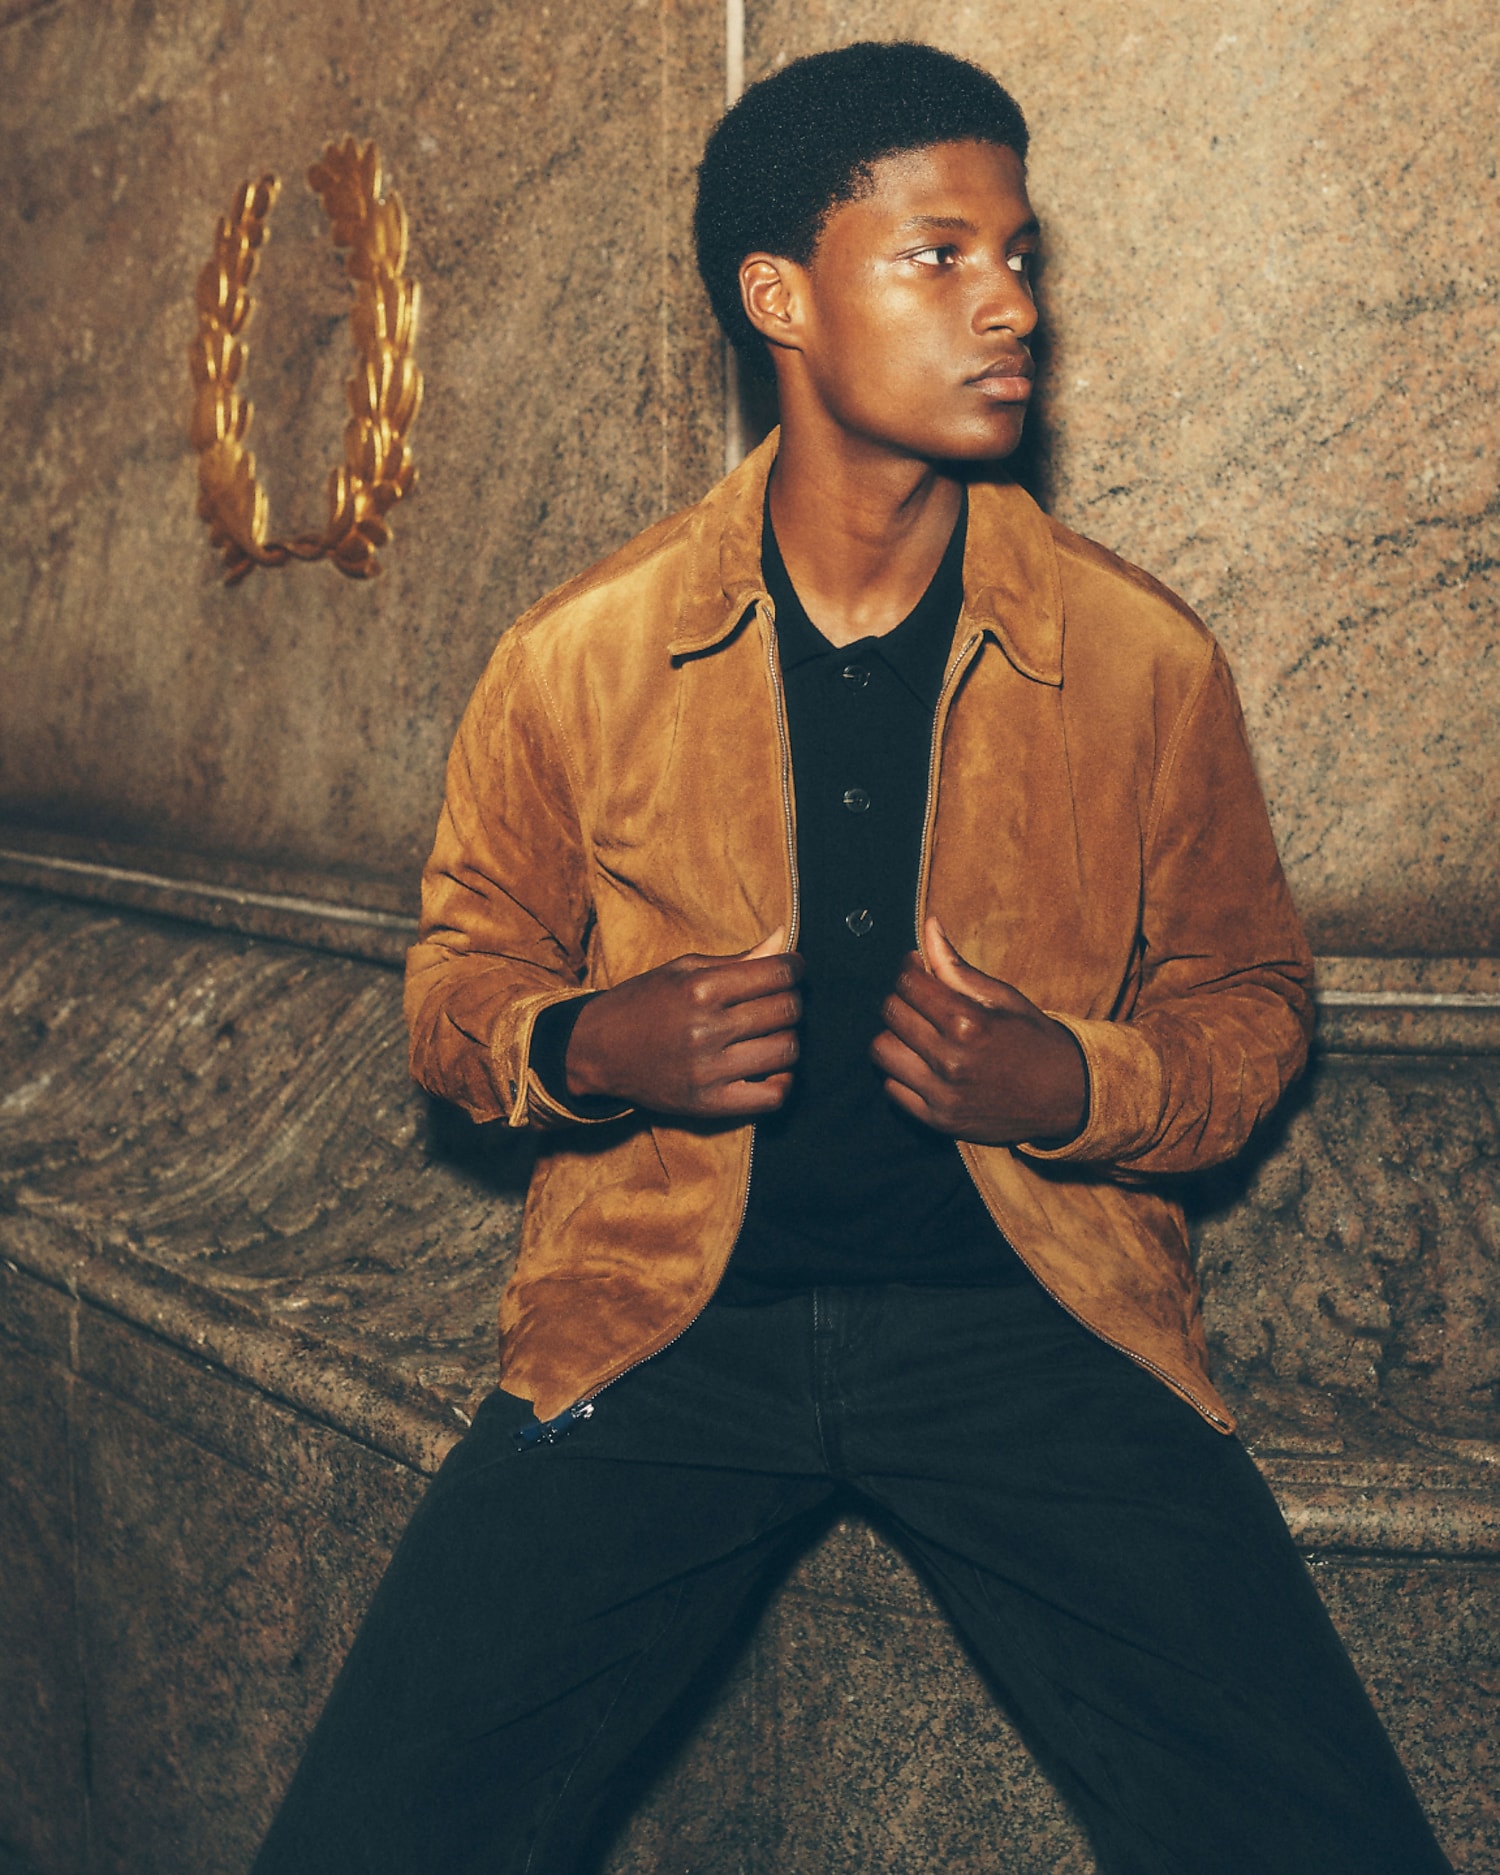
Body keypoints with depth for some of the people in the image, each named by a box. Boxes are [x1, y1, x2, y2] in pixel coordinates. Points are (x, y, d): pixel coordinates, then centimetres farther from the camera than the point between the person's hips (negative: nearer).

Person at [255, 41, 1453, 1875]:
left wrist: (1075, 1086, -10)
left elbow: (1245, 999, 12)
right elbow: (459, 976, 12)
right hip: (662, 1315, 0)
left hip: (1033, 1313, 1)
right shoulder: (577, 658, -1)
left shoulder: (1146, 661, 0)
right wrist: (586, 1050, -11)